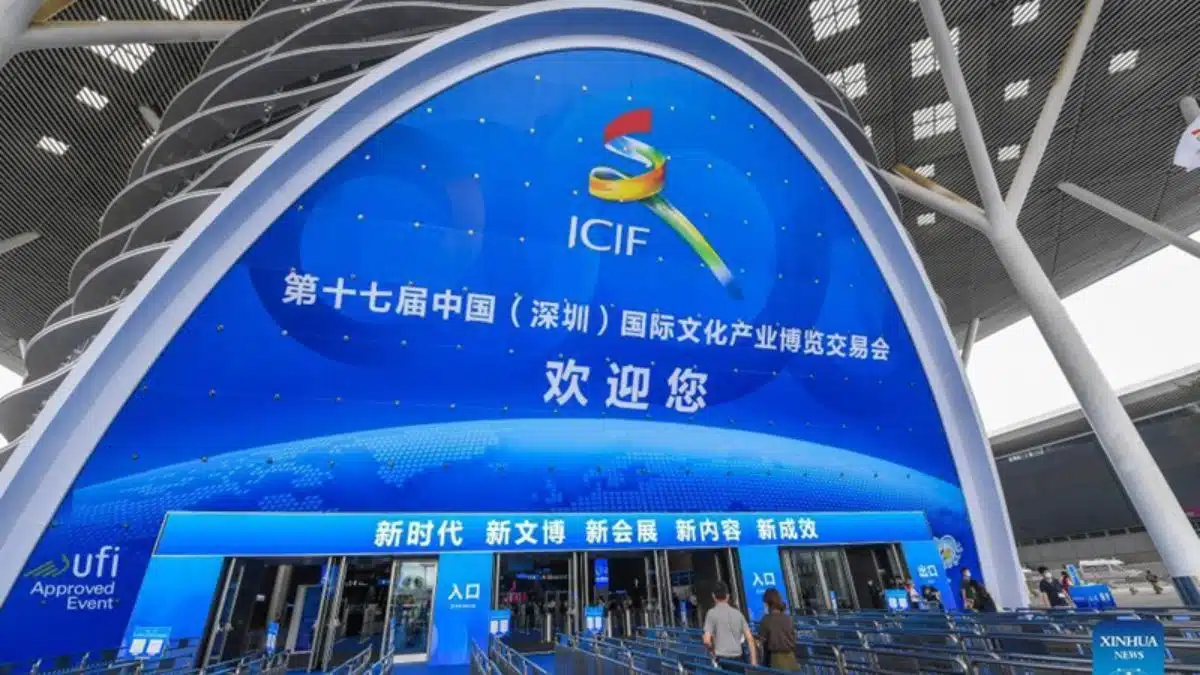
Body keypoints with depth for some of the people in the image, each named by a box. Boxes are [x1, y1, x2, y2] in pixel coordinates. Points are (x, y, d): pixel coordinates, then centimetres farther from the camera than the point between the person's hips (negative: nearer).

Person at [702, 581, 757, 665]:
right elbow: (750, 638, 8)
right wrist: (753, 660, 12)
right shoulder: (738, 613, 10)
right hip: (737, 657, 4)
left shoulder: (712, 613, -3)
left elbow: (707, 640, -10)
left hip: (721, 658, -4)